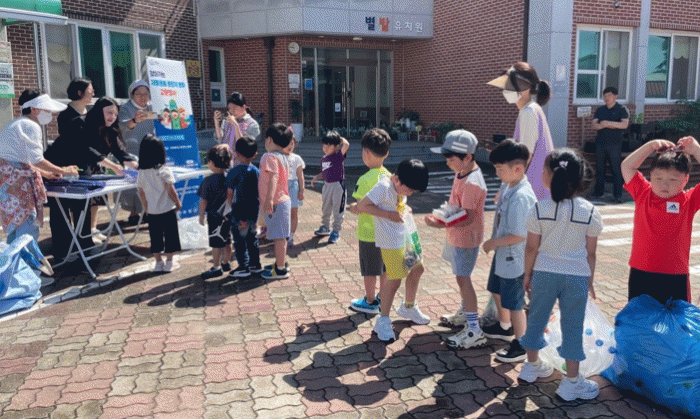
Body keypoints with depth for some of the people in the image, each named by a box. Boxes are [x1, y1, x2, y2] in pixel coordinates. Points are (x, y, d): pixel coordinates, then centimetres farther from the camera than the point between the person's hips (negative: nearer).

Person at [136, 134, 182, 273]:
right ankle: (169, 263, 14)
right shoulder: (164, 171, -14)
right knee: (170, 235, 8)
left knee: (155, 237, 13)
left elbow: (141, 192, 5)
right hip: (167, 210, -4)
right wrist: (178, 202, 1)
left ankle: (158, 263, 21)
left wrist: (145, 206, 18)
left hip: (152, 211, 4)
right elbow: (170, 190, -13)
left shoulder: (142, 173, -2)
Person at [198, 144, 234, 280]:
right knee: (227, 240, 17)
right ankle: (226, 263, 30)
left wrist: (201, 215, -2)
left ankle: (216, 267, 8)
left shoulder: (208, 181, -17)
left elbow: (204, 200, -13)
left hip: (214, 215, -7)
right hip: (228, 214, 7)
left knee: (216, 243, 1)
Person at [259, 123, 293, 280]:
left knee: (278, 237, -3)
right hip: (283, 200, 10)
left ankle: (280, 270, 4)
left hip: (275, 203, -10)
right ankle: (281, 263, 33)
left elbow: (273, 178, -31)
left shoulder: (269, 157, -17)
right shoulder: (282, 157, 14)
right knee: (280, 236, 20)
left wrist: (269, 199, -40)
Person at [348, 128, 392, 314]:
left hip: (369, 232, -7)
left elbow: (360, 208, -24)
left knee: (370, 270, 8)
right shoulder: (389, 176, 0)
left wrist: (352, 208, -1)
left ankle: (370, 302, 21)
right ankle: (383, 299, 32)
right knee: (384, 267, 19)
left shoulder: (365, 180, -22)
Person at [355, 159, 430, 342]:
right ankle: (383, 322, 5)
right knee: (395, 278, -9)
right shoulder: (383, 186, -21)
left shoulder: (402, 188, 6)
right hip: (390, 240, -9)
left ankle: (408, 307, 40)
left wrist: (406, 210, 3)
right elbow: (362, 206, -24)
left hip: (406, 236, 9)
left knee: (417, 268, 18)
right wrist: (390, 214, -23)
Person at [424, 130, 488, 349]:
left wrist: (440, 224, -32)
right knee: (461, 276, 21)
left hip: (466, 238, -10)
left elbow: (468, 218, -29)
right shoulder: (461, 173, 4)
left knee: (463, 278, -5)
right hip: (455, 235, 10)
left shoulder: (472, 183, -28)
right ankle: (465, 313, 38)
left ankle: (473, 328, 4)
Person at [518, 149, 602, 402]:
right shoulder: (590, 212, -7)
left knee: (537, 318, 17)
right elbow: (591, 253, -1)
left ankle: (532, 365, 35)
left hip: (544, 274, 1)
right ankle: (571, 382, 18)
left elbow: (532, 248, -5)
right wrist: (590, 281, 12)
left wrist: (528, 275, 7)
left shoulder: (539, 209, -10)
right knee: (572, 327, 9)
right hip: (577, 277, 0)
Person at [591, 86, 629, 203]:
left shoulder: (621, 109, 3)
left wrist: (608, 123, -16)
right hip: (600, 143, 4)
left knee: (616, 169, -5)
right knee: (599, 168, 6)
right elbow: (594, 125, 5)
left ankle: (617, 194, -3)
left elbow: (624, 124, -11)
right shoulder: (600, 110, 15)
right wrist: (603, 125, -15)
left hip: (614, 144, -4)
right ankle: (598, 192, 15)